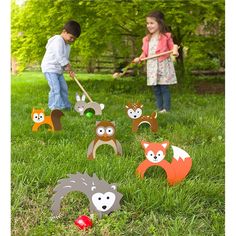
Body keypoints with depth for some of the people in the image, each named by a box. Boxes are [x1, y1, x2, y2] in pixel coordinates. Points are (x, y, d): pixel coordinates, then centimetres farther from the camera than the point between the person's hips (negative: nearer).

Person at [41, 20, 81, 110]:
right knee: (56, 88, -16)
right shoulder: (58, 40, -17)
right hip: (50, 68, -10)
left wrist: (69, 70, -2)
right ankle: (55, 107, -13)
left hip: (58, 70, 10)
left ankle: (66, 106, 19)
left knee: (64, 88, 11)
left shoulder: (67, 45, 14)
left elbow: (65, 58, 12)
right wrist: (67, 66, -16)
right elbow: (59, 57, -24)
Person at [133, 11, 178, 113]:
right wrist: (139, 58, 0)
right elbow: (145, 52, 16)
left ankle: (166, 109, 0)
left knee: (164, 88, -4)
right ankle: (160, 109, 16)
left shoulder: (166, 37, -4)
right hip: (152, 66, 6)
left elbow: (172, 48, -3)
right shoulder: (147, 39, 12)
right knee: (156, 89, 9)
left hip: (163, 65, -6)